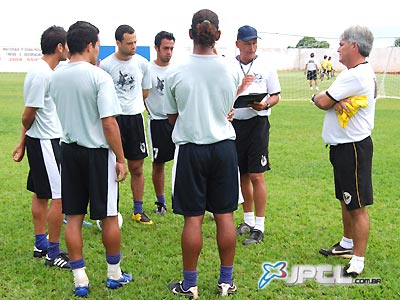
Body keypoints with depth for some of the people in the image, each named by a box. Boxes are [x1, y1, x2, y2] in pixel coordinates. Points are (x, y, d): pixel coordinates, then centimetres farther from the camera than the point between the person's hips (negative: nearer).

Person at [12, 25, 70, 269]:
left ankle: (41, 245, 27)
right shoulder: (41, 75, -21)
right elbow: (28, 116, -16)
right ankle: (53, 253, 5)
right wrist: (24, 142, 2)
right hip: (46, 142, -10)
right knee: (60, 197, -5)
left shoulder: (44, 71, 10)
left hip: (49, 141, 10)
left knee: (41, 194, 16)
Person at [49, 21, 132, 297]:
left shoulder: (55, 77, 3)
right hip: (98, 152, -5)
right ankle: (114, 274, 22)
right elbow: (109, 123, -18)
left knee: (74, 217, 9)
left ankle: (80, 279, 14)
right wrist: (121, 159, -12)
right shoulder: (99, 77, -16)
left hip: (69, 150, 5)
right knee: (109, 216, 9)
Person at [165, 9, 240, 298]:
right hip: (224, 147, 2)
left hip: (191, 149, -2)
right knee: (225, 216, 10)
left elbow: (172, 116, 4)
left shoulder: (175, 73, -8)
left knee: (193, 218, 5)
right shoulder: (230, 71, -3)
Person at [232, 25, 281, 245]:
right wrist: (241, 87, -13)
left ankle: (259, 227, 1)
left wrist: (265, 104, -14)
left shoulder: (265, 67, 3)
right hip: (235, 124, 3)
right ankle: (248, 221, 27)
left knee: (256, 175, -7)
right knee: (243, 175, 12)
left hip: (257, 123, -3)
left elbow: (276, 96, 5)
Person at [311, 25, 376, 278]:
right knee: (346, 200, 22)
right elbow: (327, 100, 8)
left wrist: (318, 96, 3)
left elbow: (322, 102, -19)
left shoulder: (356, 76, -20)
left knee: (358, 206, -4)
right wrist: (335, 101, -14)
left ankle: (358, 260, 3)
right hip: (343, 146, 11)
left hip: (353, 148, -11)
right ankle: (348, 244, 37)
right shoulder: (360, 72, 14)